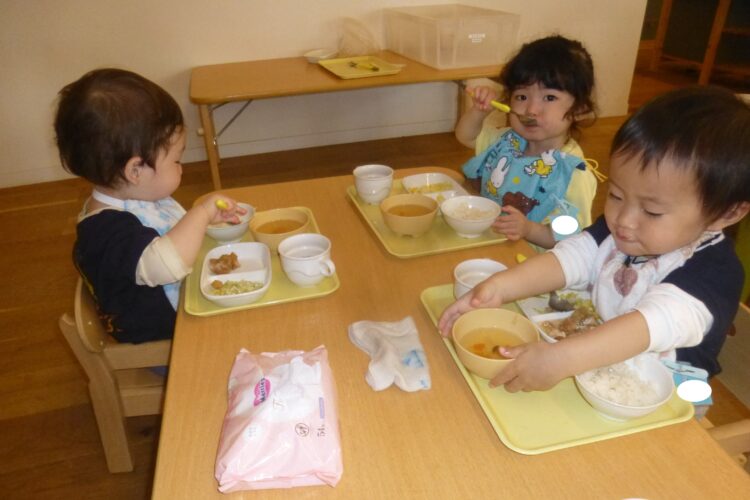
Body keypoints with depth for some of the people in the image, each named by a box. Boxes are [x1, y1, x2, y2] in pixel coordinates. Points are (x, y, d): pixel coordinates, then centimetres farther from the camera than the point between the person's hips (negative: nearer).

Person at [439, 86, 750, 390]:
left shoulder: (714, 270, -19)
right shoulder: (615, 232, 0)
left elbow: (654, 324, -34)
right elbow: (570, 257, -12)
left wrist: (561, 359, -46)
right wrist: (502, 286, -30)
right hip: (596, 364, 5)